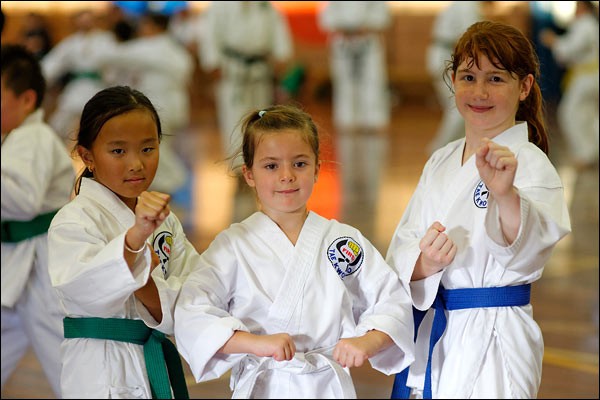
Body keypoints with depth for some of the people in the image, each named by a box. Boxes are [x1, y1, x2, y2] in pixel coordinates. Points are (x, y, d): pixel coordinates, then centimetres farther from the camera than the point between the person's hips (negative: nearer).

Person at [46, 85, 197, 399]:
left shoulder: (163, 220, 9)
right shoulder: (74, 219, -11)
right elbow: (82, 287, -30)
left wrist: (144, 283, -19)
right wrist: (136, 235, -43)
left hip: (159, 367, 6)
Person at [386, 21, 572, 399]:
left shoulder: (530, 164, -12)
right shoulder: (442, 162, 10)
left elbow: (527, 245, -32)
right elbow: (401, 249, 6)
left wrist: (505, 195, -53)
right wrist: (425, 264, -17)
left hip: (493, 340, -6)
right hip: (431, 336, 6)